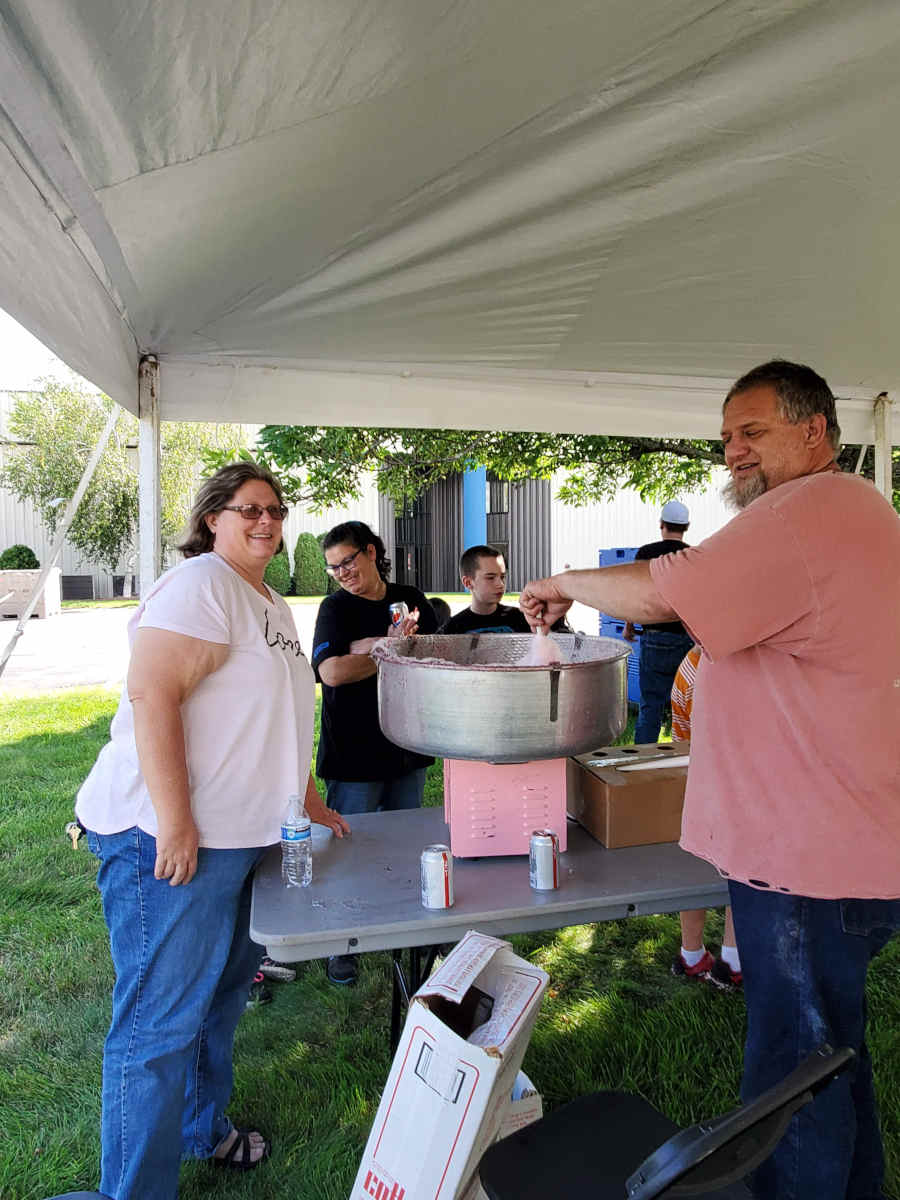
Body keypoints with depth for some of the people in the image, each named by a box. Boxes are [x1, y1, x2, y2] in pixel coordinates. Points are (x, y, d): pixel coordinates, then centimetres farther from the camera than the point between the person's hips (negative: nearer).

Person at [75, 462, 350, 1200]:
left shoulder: (272, 606, 17)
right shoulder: (200, 586, -14)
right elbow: (151, 694, -24)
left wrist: (308, 802, 23)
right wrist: (174, 822, -26)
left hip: (240, 835, 10)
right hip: (170, 837, -10)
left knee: (221, 994, 24)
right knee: (161, 1021, 1)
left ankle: (203, 1128, 44)